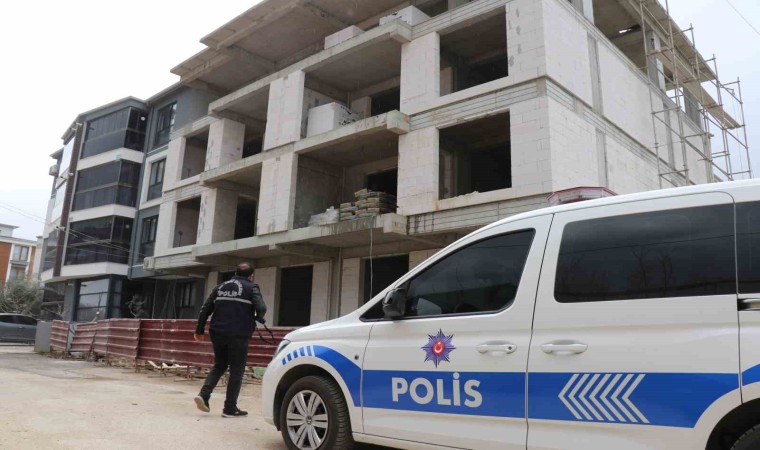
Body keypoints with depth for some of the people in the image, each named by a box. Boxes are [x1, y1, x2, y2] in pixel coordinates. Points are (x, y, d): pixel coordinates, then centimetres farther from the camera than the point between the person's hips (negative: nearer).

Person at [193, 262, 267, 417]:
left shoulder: (221, 287, 16)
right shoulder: (251, 288, 1)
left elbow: (205, 308, 12)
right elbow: (261, 308, -13)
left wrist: (199, 330, 16)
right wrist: (258, 318, 8)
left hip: (218, 333, 5)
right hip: (238, 335, -5)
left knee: (219, 365, 21)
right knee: (236, 370, 5)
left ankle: (204, 394, 2)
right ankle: (230, 408, 7)